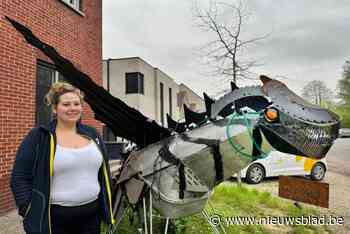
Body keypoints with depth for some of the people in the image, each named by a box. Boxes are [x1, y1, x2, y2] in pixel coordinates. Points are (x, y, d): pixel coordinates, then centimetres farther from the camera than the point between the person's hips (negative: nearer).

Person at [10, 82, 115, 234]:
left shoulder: (92, 134, 6)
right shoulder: (38, 137, -7)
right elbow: (19, 178, -6)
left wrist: (107, 207, 10)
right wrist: (31, 213, -11)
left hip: (92, 214, 4)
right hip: (55, 219, -3)